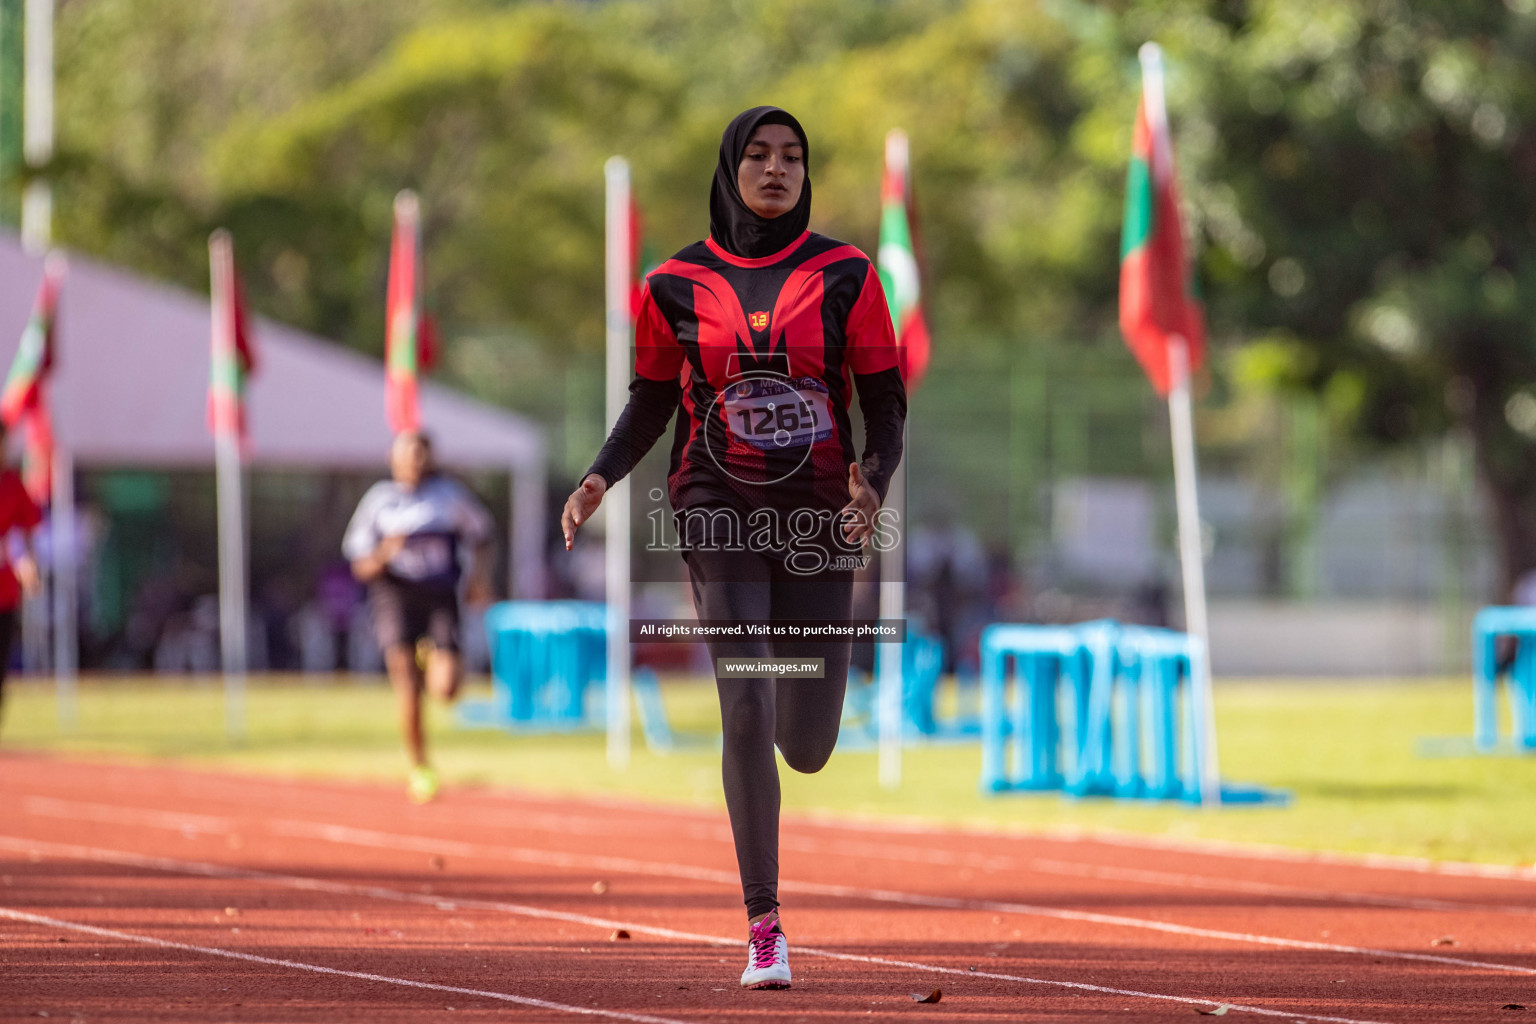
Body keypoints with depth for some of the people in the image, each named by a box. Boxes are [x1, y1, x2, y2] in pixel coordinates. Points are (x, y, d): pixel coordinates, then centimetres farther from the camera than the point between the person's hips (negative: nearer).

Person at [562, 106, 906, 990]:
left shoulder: (844, 274, 2)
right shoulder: (678, 283, 4)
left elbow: (886, 399, 4)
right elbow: (651, 402, 12)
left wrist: (873, 483, -15)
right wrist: (602, 477, -5)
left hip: (818, 514, 1)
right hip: (721, 513, -1)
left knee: (807, 748, 2)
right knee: (746, 711, -15)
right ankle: (764, 926, -8)